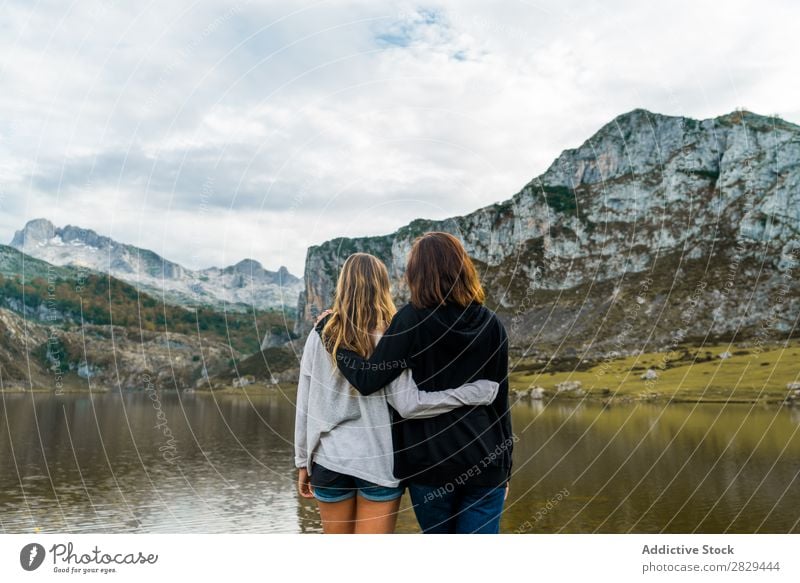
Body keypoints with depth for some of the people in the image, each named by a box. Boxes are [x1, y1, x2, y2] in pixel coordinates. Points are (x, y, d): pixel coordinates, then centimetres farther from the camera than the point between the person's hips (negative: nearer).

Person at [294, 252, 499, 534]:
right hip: (379, 463, -2)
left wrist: (302, 462, 11)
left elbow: (305, 406, 0)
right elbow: (408, 404, -17)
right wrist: (472, 393, -13)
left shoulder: (321, 335, -2)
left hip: (329, 461, 2)